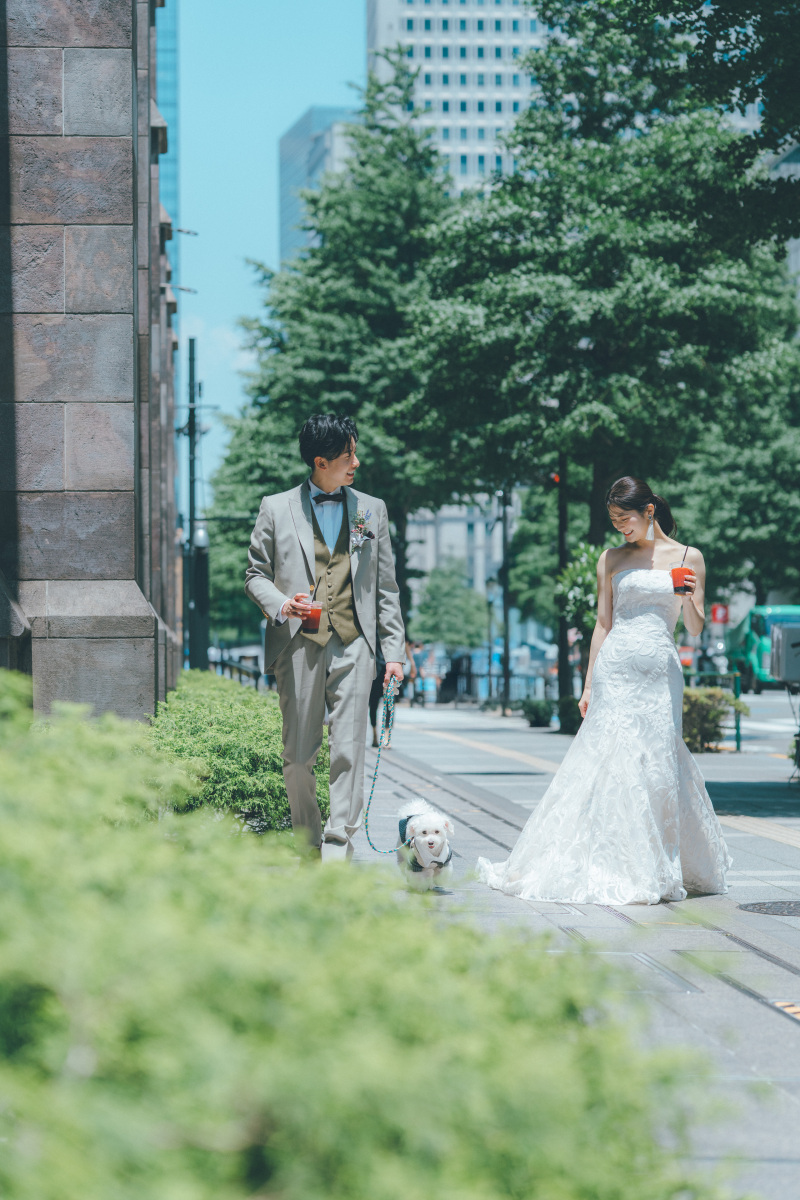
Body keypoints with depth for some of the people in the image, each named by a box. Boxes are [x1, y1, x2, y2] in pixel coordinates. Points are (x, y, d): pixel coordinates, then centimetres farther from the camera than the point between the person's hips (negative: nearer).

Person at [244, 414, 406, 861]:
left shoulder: (372, 510, 13)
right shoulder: (276, 509, 8)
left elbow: (386, 586, 13)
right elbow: (256, 574, 12)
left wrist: (394, 650, 7)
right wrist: (280, 603, -10)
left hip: (353, 644, 0)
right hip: (298, 645, 0)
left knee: (349, 752, -9)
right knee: (298, 757, 3)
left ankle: (337, 848, -9)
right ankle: (307, 845, 16)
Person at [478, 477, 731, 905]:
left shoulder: (688, 558, 6)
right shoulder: (611, 560, 10)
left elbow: (695, 628, 7)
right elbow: (602, 624, 11)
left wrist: (691, 597, -14)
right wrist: (588, 685, 8)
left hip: (660, 674, -1)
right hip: (614, 672, 1)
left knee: (656, 766, -4)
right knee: (607, 763, -6)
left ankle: (657, 871, 6)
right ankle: (606, 867, -2)